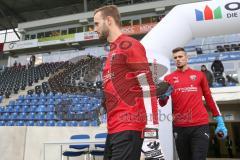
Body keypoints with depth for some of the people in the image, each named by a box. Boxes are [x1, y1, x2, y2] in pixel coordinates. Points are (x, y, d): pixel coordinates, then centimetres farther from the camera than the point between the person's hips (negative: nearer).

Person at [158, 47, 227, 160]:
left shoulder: (199, 75, 9)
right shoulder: (168, 78, 7)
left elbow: (209, 98, 13)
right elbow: (162, 103, 4)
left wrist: (220, 121, 11)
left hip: (200, 125, 0)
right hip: (179, 127, 1)